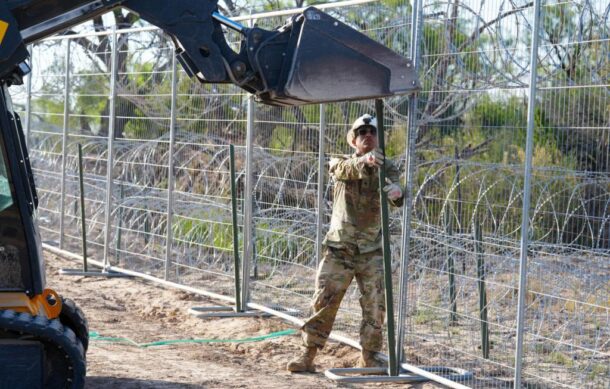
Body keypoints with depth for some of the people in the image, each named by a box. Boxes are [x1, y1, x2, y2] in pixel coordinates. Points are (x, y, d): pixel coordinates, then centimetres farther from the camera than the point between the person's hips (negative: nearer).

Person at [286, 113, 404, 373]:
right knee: (324, 302, -2)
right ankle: (307, 356, 4)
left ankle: (368, 357, 11)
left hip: (372, 251, 1)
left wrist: (396, 192, -43)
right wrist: (364, 161, -48)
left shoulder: (386, 167, 2)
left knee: (375, 306, -2)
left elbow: (396, 199, -16)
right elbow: (343, 169, -25)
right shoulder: (341, 163, 0)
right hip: (339, 248, -1)